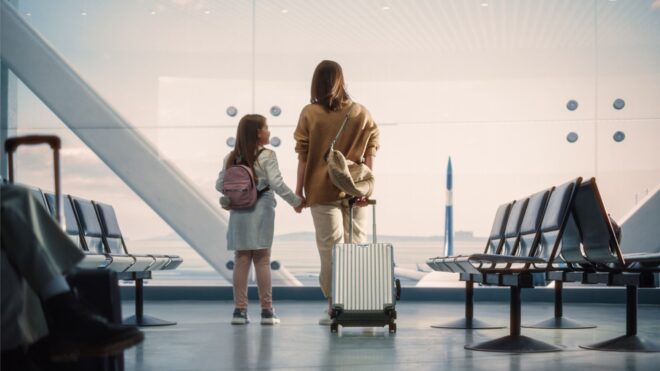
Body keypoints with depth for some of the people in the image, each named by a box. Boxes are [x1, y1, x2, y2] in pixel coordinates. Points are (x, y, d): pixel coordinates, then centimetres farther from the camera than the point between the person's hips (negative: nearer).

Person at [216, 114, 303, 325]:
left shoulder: (231, 158, 7)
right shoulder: (267, 156, -7)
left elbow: (220, 185, 5)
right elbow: (277, 184, -13)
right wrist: (296, 202, -1)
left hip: (239, 214, 4)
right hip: (260, 212, -4)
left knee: (241, 260, 7)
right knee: (262, 260, 2)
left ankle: (240, 310, 6)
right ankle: (266, 311, 5)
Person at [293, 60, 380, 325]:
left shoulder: (310, 114, -3)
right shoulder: (361, 113, 3)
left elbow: (303, 156, -2)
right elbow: (370, 153, 0)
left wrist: (299, 190, 4)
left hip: (322, 191, -2)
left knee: (330, 247, 2)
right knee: (357, 246, 9)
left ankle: (334, 306, 3)